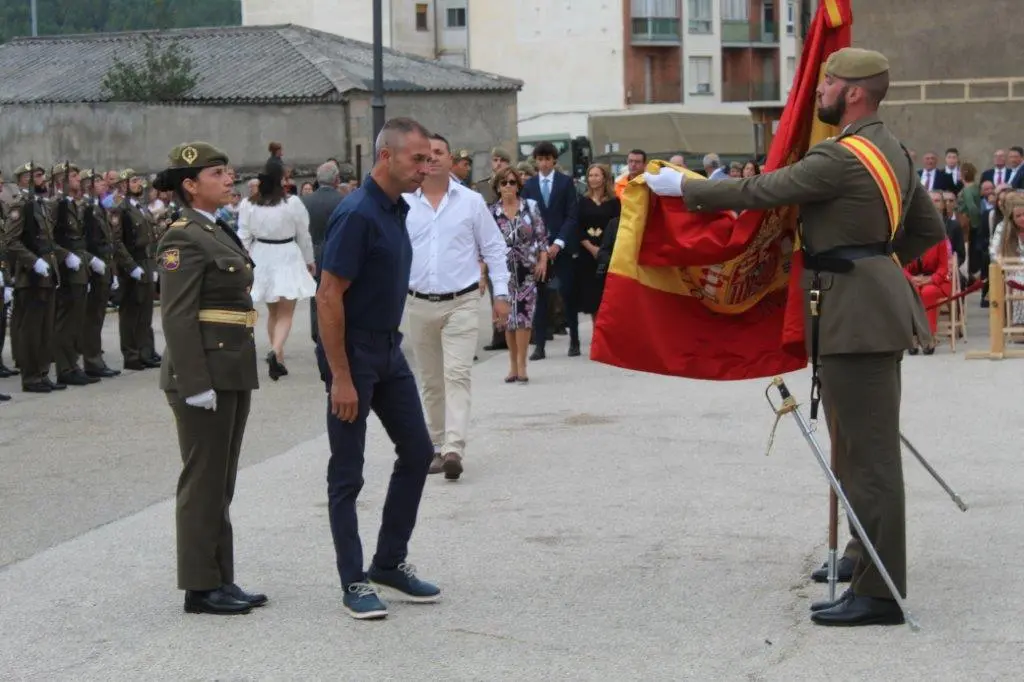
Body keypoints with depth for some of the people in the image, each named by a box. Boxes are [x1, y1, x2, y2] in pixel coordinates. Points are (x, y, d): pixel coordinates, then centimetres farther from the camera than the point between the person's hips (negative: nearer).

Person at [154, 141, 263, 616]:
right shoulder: (184, 239, -14)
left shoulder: (218, 233, 15)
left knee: (221, 483, 13)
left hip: (233, 372, 9)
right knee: (203, 482, -2)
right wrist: (195, 384, -22)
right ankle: (200, 587, 6)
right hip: (205, 372, -9)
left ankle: (221, 581, 20)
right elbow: (177, 317, -18)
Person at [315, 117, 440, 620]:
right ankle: (354, 583, 7)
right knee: (347, 474, 0)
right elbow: (329, 297, -21)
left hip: (389, 350, 9)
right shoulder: (357, 214, -19)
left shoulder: (396, 211, 9)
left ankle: (390, 562, 23)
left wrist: (390, 348, 19)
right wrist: (341, 378, -22)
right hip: (353, 353, -9)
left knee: (417, 452, 12)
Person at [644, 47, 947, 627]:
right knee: (868, 447, 18)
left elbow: (758, 191, -17)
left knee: (868, 453, -8)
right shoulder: (893, 150, 13)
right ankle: (874, 566, 29)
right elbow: (930, 229, 19)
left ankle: (879, 594, -5)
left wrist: (681, 186, -6)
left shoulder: (842, 157, -18)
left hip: (856, 313, -10)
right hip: (878, 301, 10)